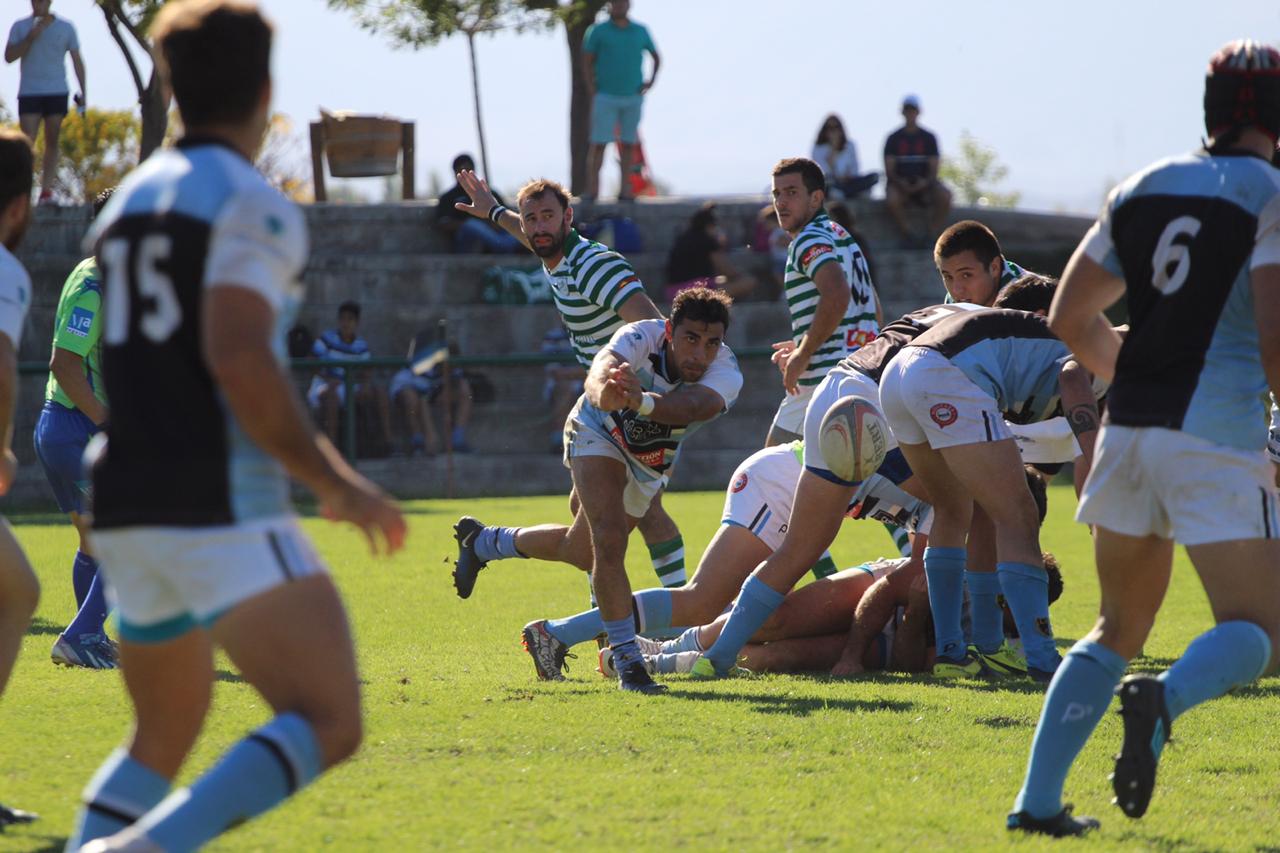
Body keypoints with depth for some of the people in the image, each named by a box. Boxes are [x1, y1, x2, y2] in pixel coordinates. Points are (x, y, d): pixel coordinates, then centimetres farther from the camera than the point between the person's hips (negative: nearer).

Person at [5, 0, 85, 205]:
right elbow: (9, 56, -2)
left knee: (52, 142, 0)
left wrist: (83, 91, 4)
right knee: (27, 143, -11)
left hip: (57, 93, 1)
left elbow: (77, 61, 10)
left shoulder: (65, 28, 7)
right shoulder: (20, 27, 6)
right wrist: (30, 38, -12)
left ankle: (46, 191, -1)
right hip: (29, 93, -1)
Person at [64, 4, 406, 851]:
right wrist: (339, 484, -12)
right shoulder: (253, 207, -7)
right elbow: (240, 362, -21)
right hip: (223, 515, -8)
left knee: (165, 733, 22)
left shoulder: (128, 202, 17)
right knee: (327, 726, -10)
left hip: (125, 515, 8)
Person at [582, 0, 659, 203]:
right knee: (598, 144, -7)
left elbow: (656, 57, 21)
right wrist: (592, 92, -8)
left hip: (633, 97, 3)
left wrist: (651, 80, 6)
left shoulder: (641, 32, 8)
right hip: (606, 96, -3)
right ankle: (592, 190, -6)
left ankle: (624, 189, 8)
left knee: (628, 144, 3)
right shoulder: (598, 31, 1)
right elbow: (587, 63, 2)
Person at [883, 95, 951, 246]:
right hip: (900, 184, -1)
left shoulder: (928, 138, 8)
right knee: (891, 199, -37)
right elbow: (889, 170, -1)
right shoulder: (894, 139, 5)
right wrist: (900, 183, -22)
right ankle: (907, 236, -21)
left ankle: (931, 235, -21)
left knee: (945, 196, -30)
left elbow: (933, 169, 2)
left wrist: (925, 182, -20)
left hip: (924, 183, 1)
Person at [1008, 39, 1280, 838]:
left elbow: (1072, 317, 17)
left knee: (1118, 630, 17)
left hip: (1129, 430, 6)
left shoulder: (1145, 188, 13)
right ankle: (1165, 699, -32)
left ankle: (1038, 800, 6)